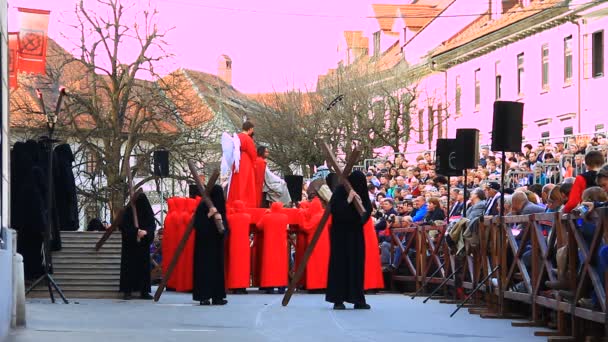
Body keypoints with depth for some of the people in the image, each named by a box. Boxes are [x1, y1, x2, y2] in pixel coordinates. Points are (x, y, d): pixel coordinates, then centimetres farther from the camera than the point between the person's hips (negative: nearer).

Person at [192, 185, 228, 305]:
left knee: (217, 267, 4)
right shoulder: (203, 206, -7)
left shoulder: (219, 207, 9)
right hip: (204, 244, -6)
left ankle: (217, 296, 6)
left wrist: (220, 220, -12)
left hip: (216, 244, 6)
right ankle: (204, 296, -3)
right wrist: (209, 215, -24)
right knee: (204, 268, -5)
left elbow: (225, 227, 8)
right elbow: (198, 224, -14)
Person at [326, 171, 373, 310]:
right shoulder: (340, 192, -9)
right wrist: (347, 201, -27)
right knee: (340, 265, -5)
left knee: (357, 265, 4)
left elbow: (367, 211, 4)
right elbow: (334, 209, -18)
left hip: (356, 234, 5)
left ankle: (358, 299, 7)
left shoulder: (362, 194, 5)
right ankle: (338, 300, -2)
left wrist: (363, 212, -18)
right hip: (340, 234, -5)